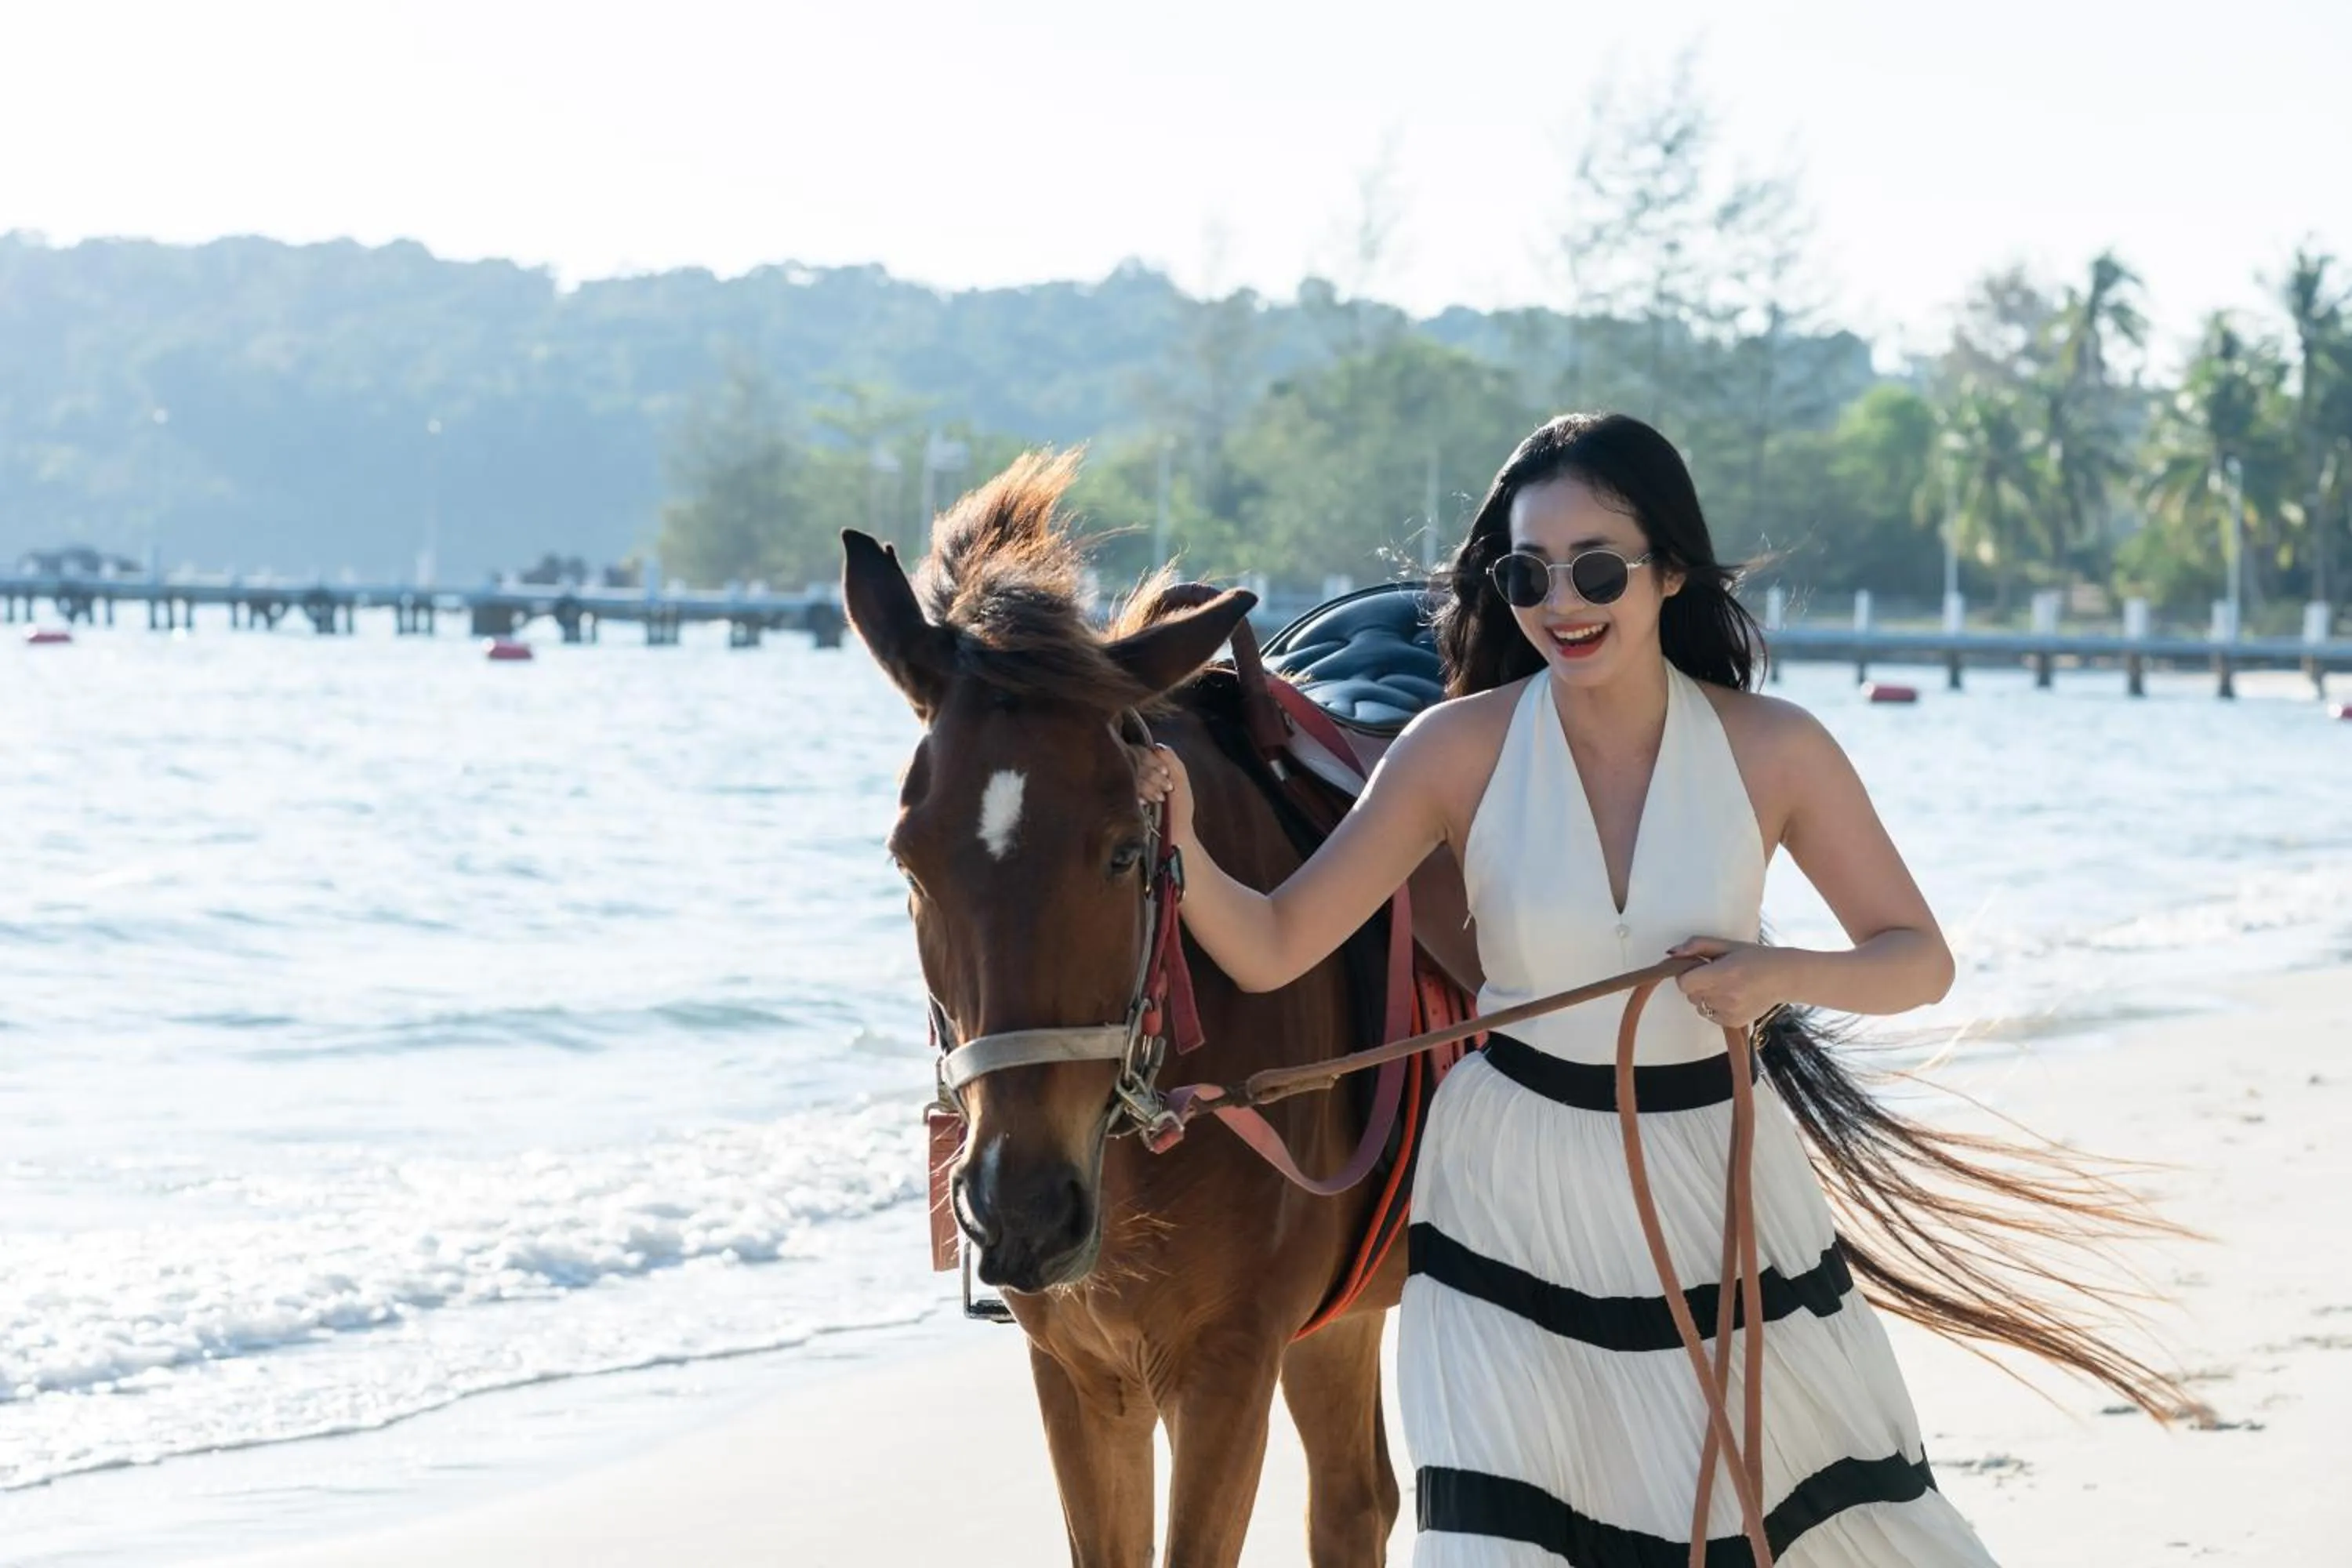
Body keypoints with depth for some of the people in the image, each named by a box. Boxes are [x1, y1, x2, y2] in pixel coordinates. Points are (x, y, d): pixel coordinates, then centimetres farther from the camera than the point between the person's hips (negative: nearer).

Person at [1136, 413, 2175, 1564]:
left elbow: (1919, 960, 1)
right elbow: (1272, 949, -12)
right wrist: (1179, 851, -31)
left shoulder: (1772, 750, -8)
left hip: (1721, 1179, 1)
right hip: (1517, 1196, -1)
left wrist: (1786, 974, -19)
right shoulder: (1462, 748, -10)